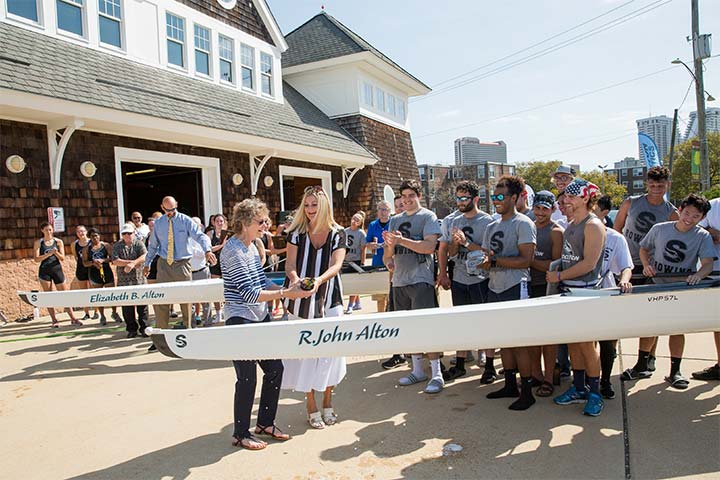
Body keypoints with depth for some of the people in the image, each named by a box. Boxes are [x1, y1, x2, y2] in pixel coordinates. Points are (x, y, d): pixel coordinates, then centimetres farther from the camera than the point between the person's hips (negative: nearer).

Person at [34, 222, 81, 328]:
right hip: (44, 271, 0)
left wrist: (56, 252, -17)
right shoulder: (38, 242, 2)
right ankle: (54, 320, 8)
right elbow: (37, 259, -5)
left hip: (57, 269, 0)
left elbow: (62, 258, 2)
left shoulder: (58, 241, 4)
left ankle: (73, 318, 3)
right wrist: (48, 253, -17)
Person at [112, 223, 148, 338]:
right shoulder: (117, 246, 8)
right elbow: (115, 261, -5)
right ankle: (132, 329, 15)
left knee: (142, 304, -1)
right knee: (127, 306, 5)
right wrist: (132, 262, -12)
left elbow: (144, 256, -11)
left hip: (139, 279, -1)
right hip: (124, 281, 1)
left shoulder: (139, 244, 5)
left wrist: (132, 264, -22)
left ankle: (143, 328, 7)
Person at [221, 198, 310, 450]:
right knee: (247, 379, -1)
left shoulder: (252, 246, 11)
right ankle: (241, 434, 18)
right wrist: (286, 293, -24)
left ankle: (265, 423, 29)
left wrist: (287, 289, -3)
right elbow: (249, 293, -23)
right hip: (241, 320, -9)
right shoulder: (232, 251, -18)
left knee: (275, 368, 12)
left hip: (260, 318, 9)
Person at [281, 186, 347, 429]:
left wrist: (318, 281, -31)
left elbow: (336, 265, -12)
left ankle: (327, 403, 22)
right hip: (301, 301, 0)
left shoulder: (338, 233, 0)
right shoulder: (297, 232, 2)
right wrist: (296, 279, -27)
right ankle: (311, 407, 15)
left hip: (329, 299, 0)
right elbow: (290, 264, -4)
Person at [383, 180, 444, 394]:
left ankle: (436, 374, 0)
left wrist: (402, 240, -20)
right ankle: (417, 370, 24)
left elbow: (430, 246, -15)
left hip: (421, 279, -6)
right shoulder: (395, 220, 17)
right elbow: (389, 251, 17)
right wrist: (389, 249, -7)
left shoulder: (428, 217, -1)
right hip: (399, 280, 6)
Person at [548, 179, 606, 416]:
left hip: (585, 291, -8)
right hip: (568, 290, 8)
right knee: (572, 341, 12)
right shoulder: (571, 225, 13)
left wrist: (559, 276, -13)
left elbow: (589, 264, -19)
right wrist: (557, 273, 5)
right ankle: (578, 388, 24)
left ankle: (595, 393, 13)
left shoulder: (593, 225, -12)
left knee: (586, 343, -1)